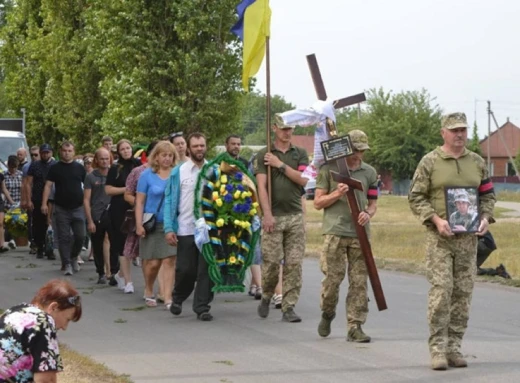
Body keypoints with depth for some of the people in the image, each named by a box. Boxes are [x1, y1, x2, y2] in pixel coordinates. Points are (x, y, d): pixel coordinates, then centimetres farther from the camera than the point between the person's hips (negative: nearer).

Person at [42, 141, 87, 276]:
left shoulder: (79, 168, 7)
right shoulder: (55, 168, 3)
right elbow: (48, 186, 0)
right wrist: (44, 203, -10)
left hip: (78, 208, 1)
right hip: (61, 209, -1)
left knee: (80, 236, -2)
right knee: (64, 237, -1)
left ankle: (74, 257, 22)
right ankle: (67, 264, 3)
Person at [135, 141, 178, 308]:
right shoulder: (147, 175, 0)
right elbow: (139, 201, 0)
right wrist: (139, 225, -6)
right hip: (152, 224, -1)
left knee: (169, 261, -4)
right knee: (153, 262, 2)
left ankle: (167, 297, -3)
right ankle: (148, 291, 26)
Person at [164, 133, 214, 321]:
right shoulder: (179, 172, 1)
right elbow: (170, 201, 1)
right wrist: (169, 229, -7)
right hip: (186, 229, -1)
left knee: (206, 271, 1)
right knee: (185, 270, 4)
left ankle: (202, 307, 10)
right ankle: (177, 299, 30)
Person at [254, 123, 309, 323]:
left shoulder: (300, 154, 11)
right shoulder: (264, 155, 4)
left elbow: (303, 179, -3)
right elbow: (261, 186, -5)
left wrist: (280, 165, -7)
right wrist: (267, 214, -14)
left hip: (295, 216, 2)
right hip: (273, 216, -2)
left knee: (294, 263, -2)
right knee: (271, 261, -6)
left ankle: (288, 307, 3)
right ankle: (266, 297, 20)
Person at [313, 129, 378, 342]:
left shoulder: (369, 172, 12)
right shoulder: (329, 169, 3)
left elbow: (373, 203, 16)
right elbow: (318, 202, 3)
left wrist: (368, 214, -6)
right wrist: (337, 193, -13)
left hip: (360, 233, 3)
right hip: (335, 231, -3)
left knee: (359, 282, -1)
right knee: (332, 278, -4)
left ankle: (355, 327, 4)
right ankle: (327, 314, 23)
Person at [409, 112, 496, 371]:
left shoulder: (477, 163, 11)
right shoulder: (430, 162, -2)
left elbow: (488, 194, 17)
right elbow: (415, 197, -3)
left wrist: (485, 218, -2)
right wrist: (436, 220, -16)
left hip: (469, 238, 4)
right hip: (439, 238, -4)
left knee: (463, 294, 4)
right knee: (440, 291, -10)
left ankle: (454, 347, 11)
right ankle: (437, 349, -6)